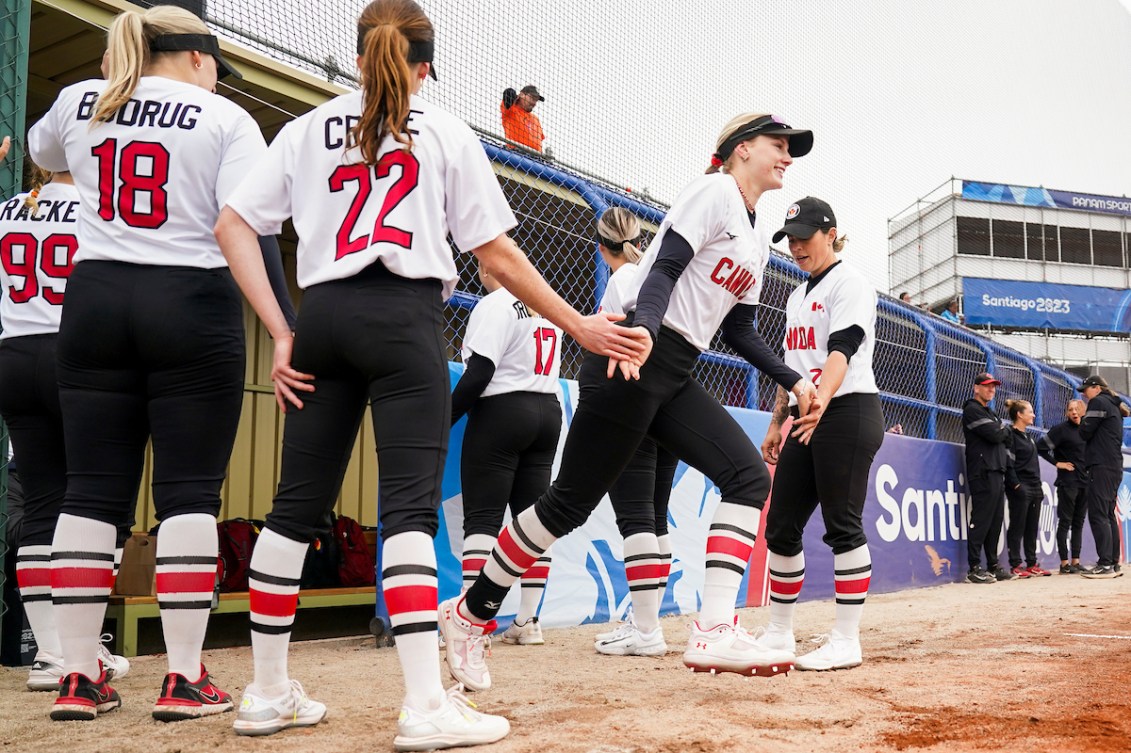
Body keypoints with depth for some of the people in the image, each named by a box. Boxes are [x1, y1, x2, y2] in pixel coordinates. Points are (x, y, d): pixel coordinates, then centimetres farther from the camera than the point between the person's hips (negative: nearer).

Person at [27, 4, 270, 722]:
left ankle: (78, 677, 9)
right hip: (193, 306, -4)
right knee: (190, 492, 0)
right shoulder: (226, 118, 0)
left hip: (94, 301, 4)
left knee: (92, 491, 6)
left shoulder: (79, 103, 12)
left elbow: (42, 152, 35)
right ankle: (185, 679, 0)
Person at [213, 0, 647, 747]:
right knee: (410, 507, -7)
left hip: (324, 318, 4)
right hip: (404, 317, -3)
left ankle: (269, 693, 18)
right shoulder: (445, 131, 10)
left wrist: (281, 334, 3)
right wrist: (579, 326, 10)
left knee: (298, 505, 10)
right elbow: (499, 256, 4)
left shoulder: (308, 129, 17)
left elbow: (233, 225, 5)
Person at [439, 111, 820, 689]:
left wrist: (791, 380, 15)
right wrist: (642, 330, -33)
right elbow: (664, 268, -16)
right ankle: (469, 614, 10)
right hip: (635, 360, -9)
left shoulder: (759, 240, 23)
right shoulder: (715, 191, -3)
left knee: (748, 475, -6)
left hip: (676, 379, 9)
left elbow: (739, 330, 24)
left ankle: (713, 633, -14)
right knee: (572, 500, -5)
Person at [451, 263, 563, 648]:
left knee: (482, 518, -6)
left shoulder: (494, 305, -10)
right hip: (548, 412, 7)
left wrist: (444, 419, -12)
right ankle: (528, 621, 7)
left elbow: (479, 373, -17)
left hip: (501, 413, -7)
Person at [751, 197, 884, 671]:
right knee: (780, 525, 6)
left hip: (847, 414, -8)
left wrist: (820, 402, -36)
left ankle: (846, 641, -4)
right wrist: (777, 422, 19)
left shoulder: (849, 284, -5)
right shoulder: (797, 297, 21)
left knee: (842, 525, -8)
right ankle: (779, 634, 15)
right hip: (805, 419, 8)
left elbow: (841, 350, -21)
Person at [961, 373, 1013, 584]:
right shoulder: (972, 410, -5)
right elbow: (994, 435, -15)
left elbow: (1004, 438, 19)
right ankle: (974, 568, -11)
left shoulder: (989, 413, 25)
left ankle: (993, 564, 16)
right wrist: (1005, 428, 5)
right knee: (980, 519, -11)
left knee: (996, 519, 10)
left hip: (997, 472, 10)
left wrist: (1002, 430, -1)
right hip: (982, 473, -10)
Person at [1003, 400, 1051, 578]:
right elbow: (1008, 464, -15)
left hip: (1034, 488, 9)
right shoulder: (1011, 436, -8)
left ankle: (1031, 564, 14)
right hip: (1020, 489, -9)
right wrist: (1016, 485, -20)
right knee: (1017, 527, -5)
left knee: (1032, 528, 9)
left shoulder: (1028, 437, 19)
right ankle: (1015, 566, -3)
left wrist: (1039, 487, 19)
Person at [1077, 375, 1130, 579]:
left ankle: (1105, 565, -18)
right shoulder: (1114, 406, 24)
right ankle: (1114, 563, 11)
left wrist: (1084, 421, 8)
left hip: (1101, 466, -10)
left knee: (1098, 515, -12)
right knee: (1109, 515, 11)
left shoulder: (1098, 402, -4)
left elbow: (1085, 431, -11)